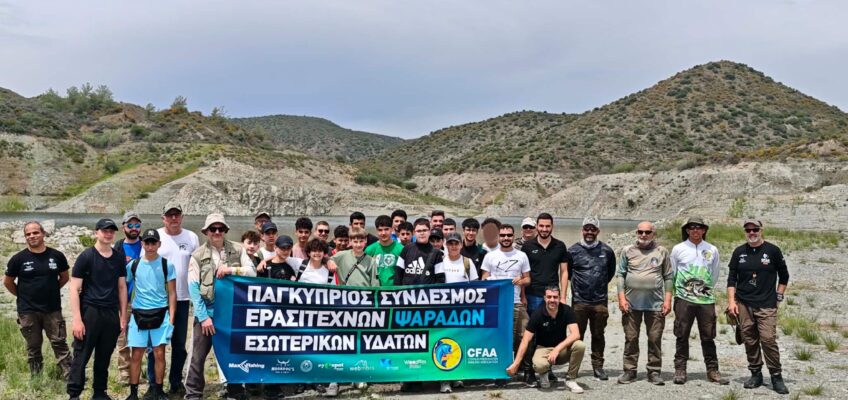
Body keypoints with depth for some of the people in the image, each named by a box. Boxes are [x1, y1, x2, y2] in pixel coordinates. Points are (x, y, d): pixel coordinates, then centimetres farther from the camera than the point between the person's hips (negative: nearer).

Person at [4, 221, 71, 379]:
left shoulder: (56, 256, -2)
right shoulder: (19, 259, -5)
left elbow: (64, 277, 13)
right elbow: (7, 282, 7)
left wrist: (51, 291, 9)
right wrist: (23, 296, 7)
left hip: (53, 309, 0)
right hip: (28, 311, 0)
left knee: (60, 343, 1)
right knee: (33, 347, 10)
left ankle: (70, 376, 3)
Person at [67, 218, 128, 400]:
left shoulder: (119, 258, 9)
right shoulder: (86, 256, -4)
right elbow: (74, 289, -7)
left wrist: (123, 316, 9)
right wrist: (76, 319, -14)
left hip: (111, 314, 4)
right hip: (89, 312, -4)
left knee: (104, 357, 11)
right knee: (81, 356, -2)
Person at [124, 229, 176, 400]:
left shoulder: (167, 265, 0)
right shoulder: (133, 265, 3)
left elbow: (172, 293, 2)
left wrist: (171, 319, -4)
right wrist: (124, 314, 5)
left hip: (160, 314, -1)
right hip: (138, 314, 1)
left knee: (159, 354, 1)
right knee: (136, 355, 3)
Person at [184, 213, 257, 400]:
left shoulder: (237, 250, 2)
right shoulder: (198, 255, -3)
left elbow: (252, 272, -1)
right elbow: (193, 288, -7)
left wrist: (232, 269, -18)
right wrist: (203, 316, -13)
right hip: (206, 312, -2)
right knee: (198, 356, 3)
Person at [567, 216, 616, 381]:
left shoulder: (606, 251, 5)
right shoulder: (573, 250, 1)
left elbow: (611, 272, 19)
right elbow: (566, 273, 12)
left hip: (600, 301, 1)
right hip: (579, 301, -1)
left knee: (598, 335, 9)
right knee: (577, 336, 2)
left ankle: (598, 366, 18)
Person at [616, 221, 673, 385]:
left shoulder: (662, 252, 6)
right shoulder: (627, 251, 6)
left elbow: (668, 277, 7)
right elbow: (620, 275, 5)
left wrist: (667, 300, 0)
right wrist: (621, 298, -4)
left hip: (656, 303, 0)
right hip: (631, 303, 0)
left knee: (655, 339, 3)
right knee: (631, 338, 5)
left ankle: (654, 372, 13)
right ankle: (629, 371, 14)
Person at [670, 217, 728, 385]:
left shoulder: (712, 250, 8)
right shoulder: (678, 249, 3)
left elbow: (715, 275, 16)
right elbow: (672, 273, 10)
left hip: (706, 299, 1)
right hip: (684, 299, -1)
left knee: (708, 337, 5)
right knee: (682, 336, 2)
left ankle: (712, 370, 14)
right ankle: (680, 370, 9)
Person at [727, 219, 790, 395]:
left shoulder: (773, 250, 2)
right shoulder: (739, 252, 8)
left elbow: (784, 276, 10)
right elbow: (732, 278, 10)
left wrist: (778, 297, 5)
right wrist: (731, 301, 2)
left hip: (766, 305, -3)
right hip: (743, 305, 3)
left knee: (768, 339, -11)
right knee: (750, 341, 6)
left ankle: (776, 376, 0)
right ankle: (755, 374, 18)